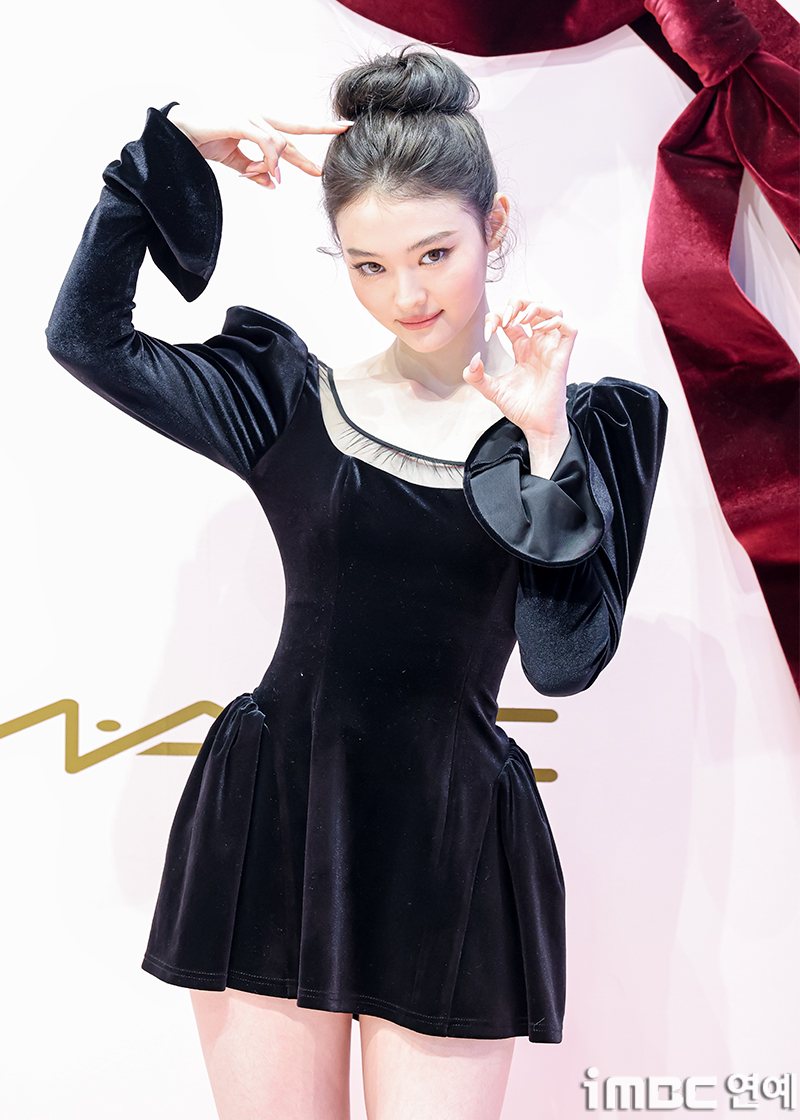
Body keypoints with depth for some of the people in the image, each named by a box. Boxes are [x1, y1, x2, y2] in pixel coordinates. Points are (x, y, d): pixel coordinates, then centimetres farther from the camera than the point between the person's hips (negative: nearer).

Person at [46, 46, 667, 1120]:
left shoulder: (589, 425, 1)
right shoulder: (292, 400, 4)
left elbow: (565, 660, -7)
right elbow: (87, 338, -3)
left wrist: (546, 445, -16)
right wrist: (174, 146, -3)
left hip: (451, 844, -1)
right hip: (273, 824, 1)